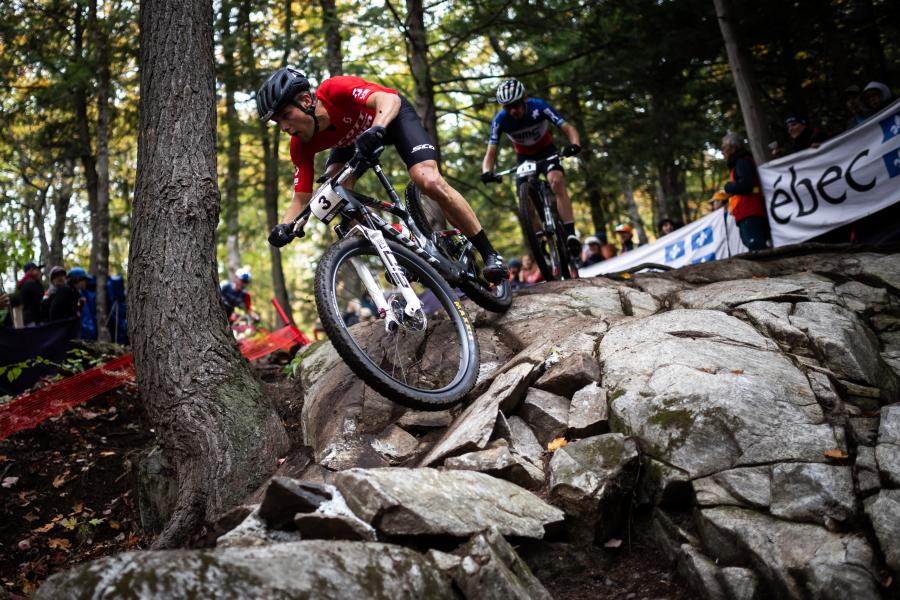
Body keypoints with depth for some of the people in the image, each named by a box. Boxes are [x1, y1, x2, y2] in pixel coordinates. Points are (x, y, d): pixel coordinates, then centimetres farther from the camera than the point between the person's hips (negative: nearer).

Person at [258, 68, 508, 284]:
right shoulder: (301, 147, -24)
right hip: (352, 136, 5)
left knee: (429, 181, -26)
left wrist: (376, 129, -70)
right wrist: (284, 227, -42)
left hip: (392, 115, -5)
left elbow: (389, 98, -50)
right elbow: (302, 199, -23)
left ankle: (490, 254, -13)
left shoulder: (335, 90, -38)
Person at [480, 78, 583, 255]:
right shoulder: (500, 120, -23)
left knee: (557, 181, -29)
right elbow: (491, 153, -22)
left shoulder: (539, 107, -27)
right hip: (524, 156, 3)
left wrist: (574, 144, -50)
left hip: (547, 151, -3)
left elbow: (568, 128, -28)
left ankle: (571, 234, -34)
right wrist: (487, 172, -43)